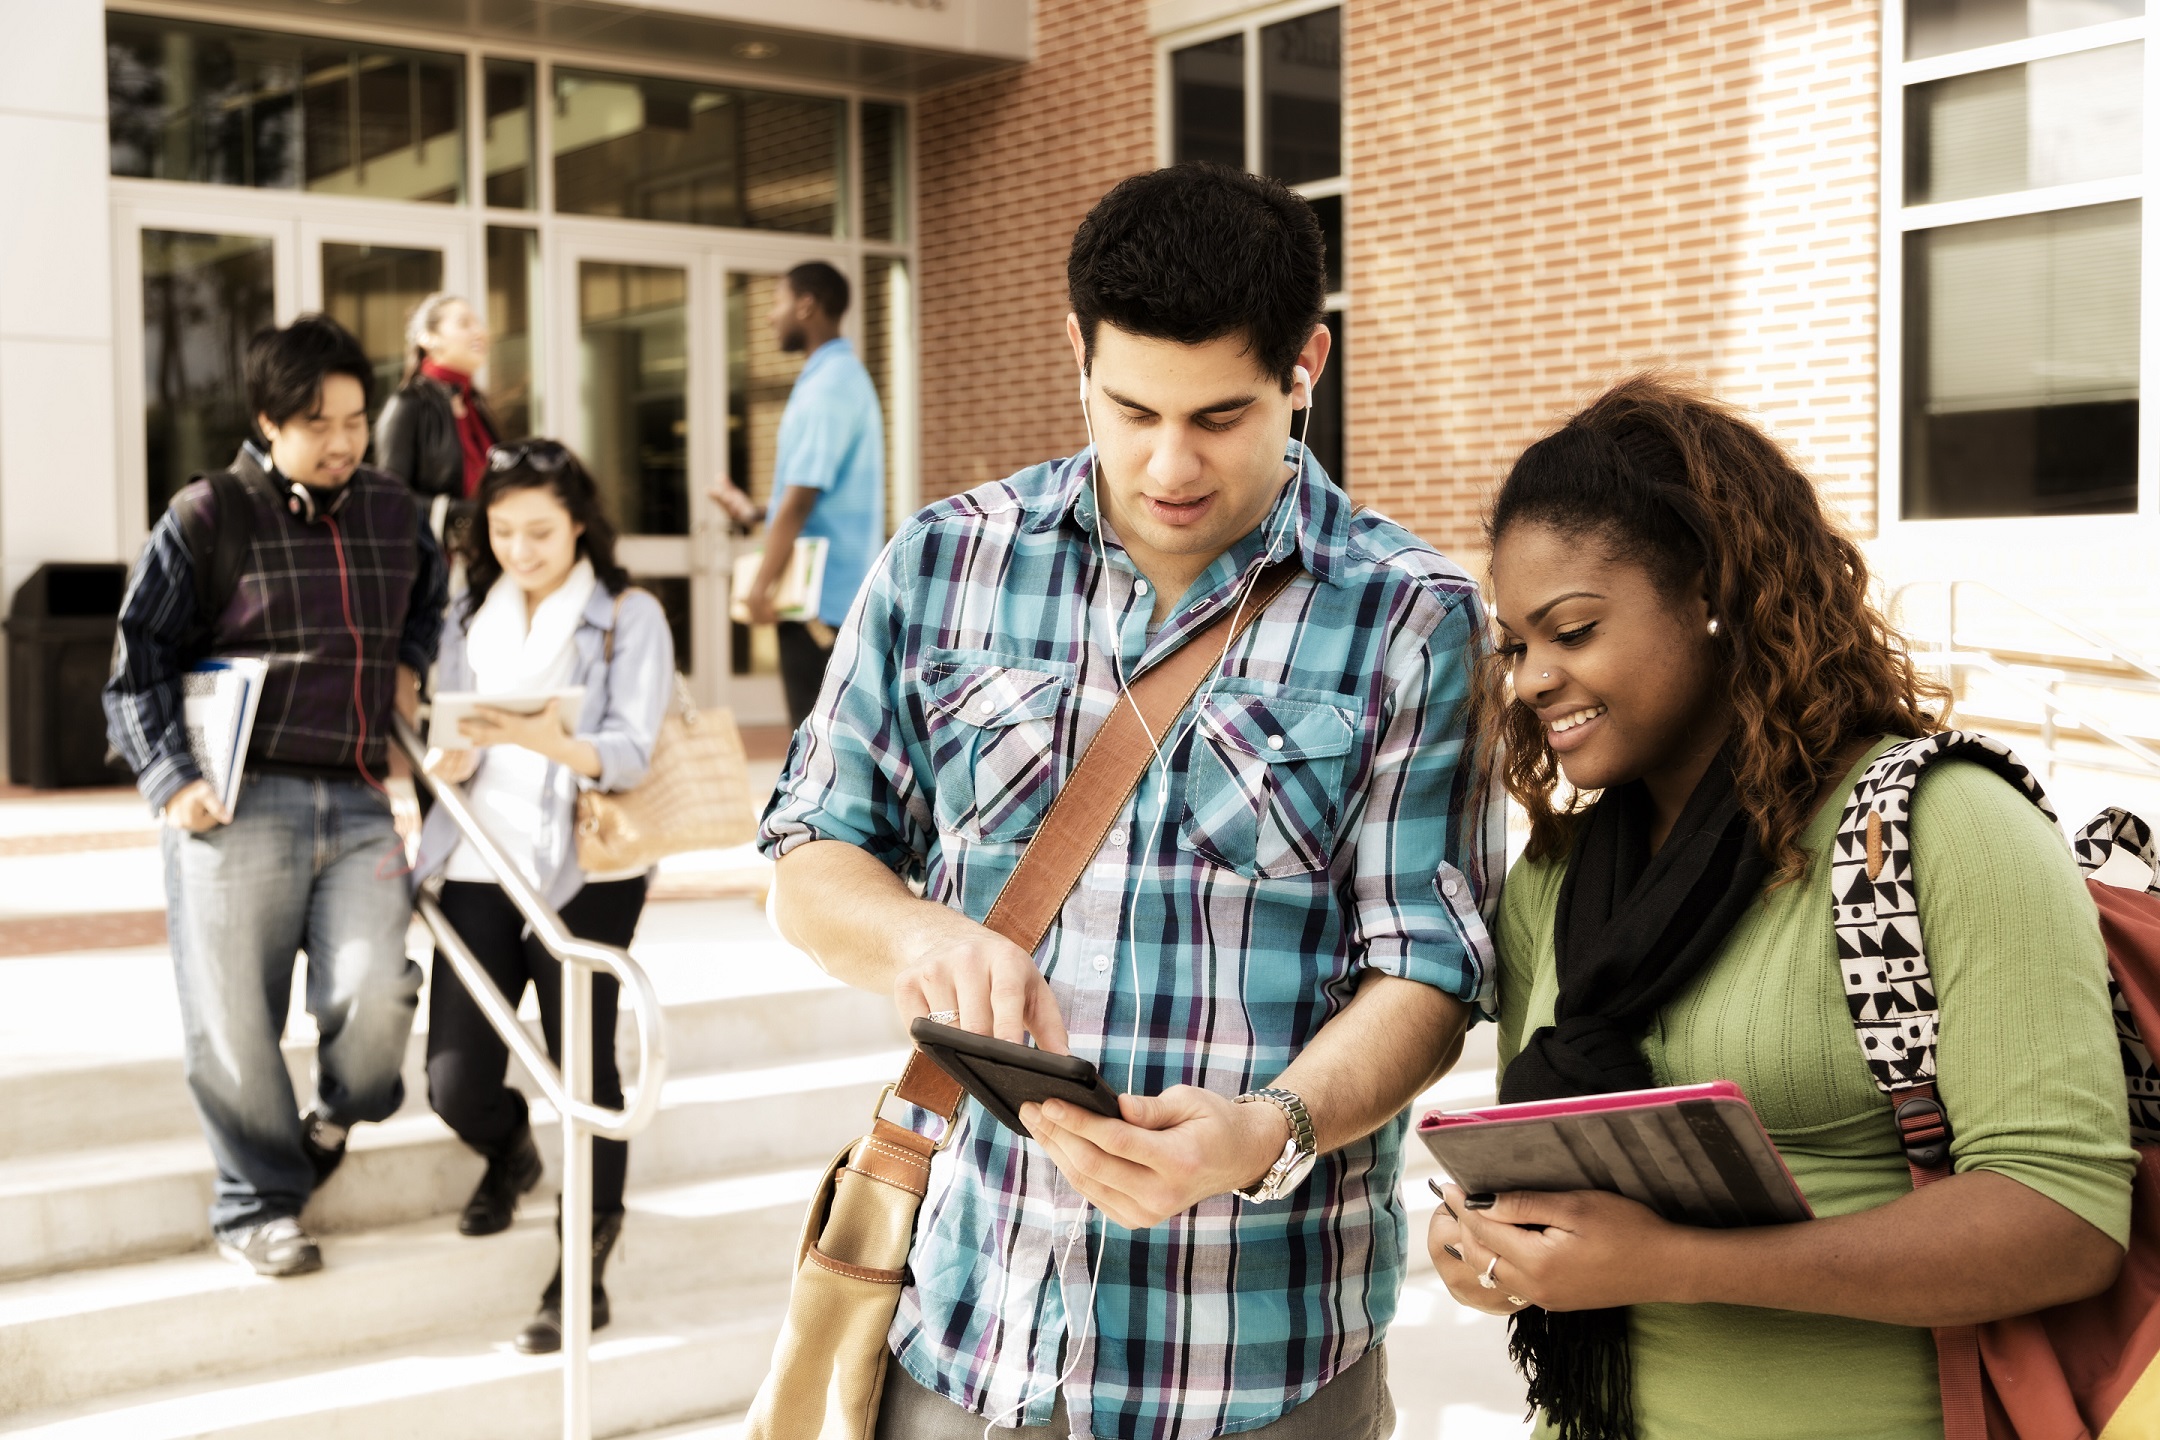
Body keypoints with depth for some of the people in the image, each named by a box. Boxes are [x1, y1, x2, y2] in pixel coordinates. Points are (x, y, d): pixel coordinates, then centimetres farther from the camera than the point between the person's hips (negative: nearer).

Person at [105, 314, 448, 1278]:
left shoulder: (391, 511, 13)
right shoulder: (207, 518, -1)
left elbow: (431, 597, 35)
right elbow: (139, 658, 1)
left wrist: (409, 665, 17)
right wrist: (168, 779, -8)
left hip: (358, 805, 3)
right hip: (238, 803, -3)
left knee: (374, 990, -15)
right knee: (233, 1017, 0)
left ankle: (338, 1116, 18)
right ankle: (257, 1205, 18)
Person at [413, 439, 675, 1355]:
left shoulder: (628, 617, 0)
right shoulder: (469, 618, 13)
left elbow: (629, 755, -10)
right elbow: (445, 744, 11)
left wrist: (548, 741, -29)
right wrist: (450, 761, -12)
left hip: (585, 869, -3)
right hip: (479, 869, 3)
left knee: (581, 1058, -8)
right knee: (455, 1080, -2)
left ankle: (584, 1269, 5)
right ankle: (508, 1152, 33)